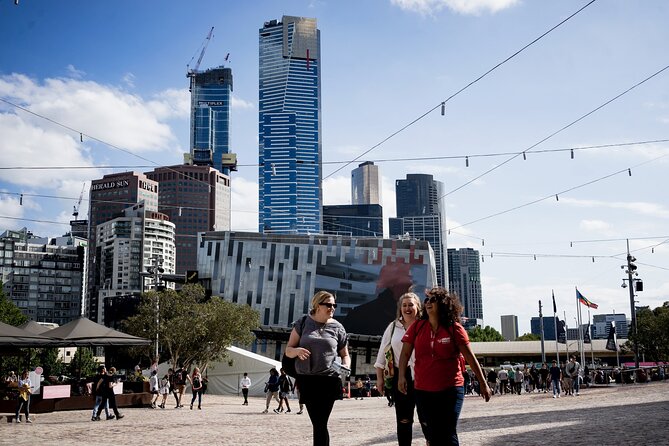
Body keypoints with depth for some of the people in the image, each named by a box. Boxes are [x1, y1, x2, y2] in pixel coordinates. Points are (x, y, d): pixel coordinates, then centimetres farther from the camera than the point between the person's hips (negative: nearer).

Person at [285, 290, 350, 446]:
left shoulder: (337, 327, 5)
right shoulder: (303, 323, 5)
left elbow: (345, 355, 14)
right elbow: (288, 350, 5)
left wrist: (346, 366, -8)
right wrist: (297, 351, -18)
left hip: (328, 381, -1)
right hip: (306, 380, 1)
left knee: (320, 423, -6)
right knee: (317, 423, 8)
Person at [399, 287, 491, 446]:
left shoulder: (455, 328, -5)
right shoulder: (417, 326, 2)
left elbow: (470, 357, -2)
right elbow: (405, 353, 2)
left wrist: (483, 384, -1)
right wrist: (402, 376, -13)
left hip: (451, 390, -3)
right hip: (423, 391, 3)